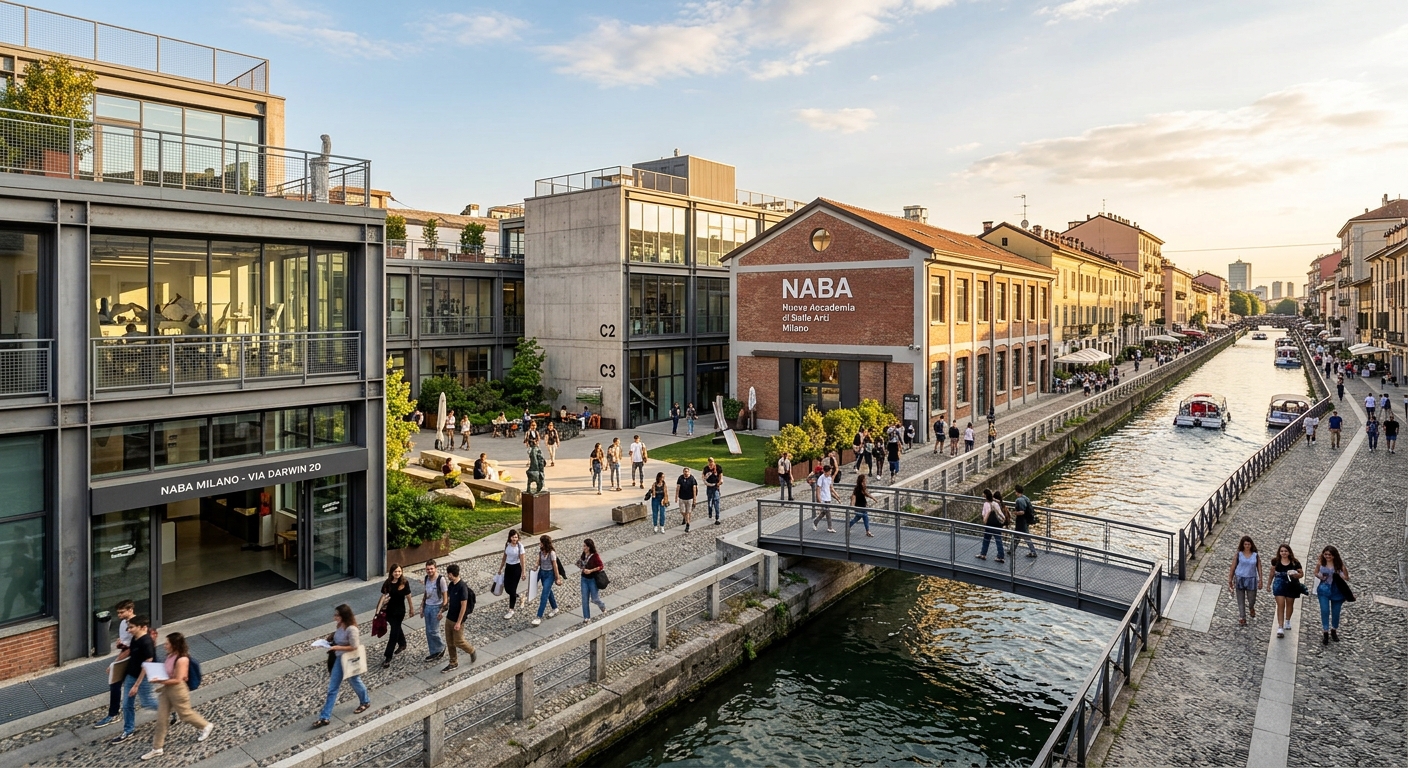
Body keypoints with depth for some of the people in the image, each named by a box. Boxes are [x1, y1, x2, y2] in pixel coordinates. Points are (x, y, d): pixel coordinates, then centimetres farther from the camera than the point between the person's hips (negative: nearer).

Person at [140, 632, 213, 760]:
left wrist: (160, 681, -28)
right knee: (161, 718, 11)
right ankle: (157, 749, 21)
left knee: (185, 714, 12)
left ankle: (206, 726, 35)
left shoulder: (182, 659, -28)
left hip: (178, 690, -8)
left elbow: (177, 680, -27)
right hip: (167, 689, 9)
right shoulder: (171, 655, -1)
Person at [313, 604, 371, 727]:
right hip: (339, 659, 7)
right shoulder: (340, 625, -4)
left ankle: (365, 702, 45)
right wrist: (329, 640, -5)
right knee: (332, 688, 9)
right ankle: (324, 718, 15)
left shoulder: (352, 629, -30)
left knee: (355, 682, 18)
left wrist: (336, 648, -28)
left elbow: (354, 647, -27)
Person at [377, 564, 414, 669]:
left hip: (400, 611, -4)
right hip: (389, 609, 4)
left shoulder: (404, 582, -12)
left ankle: (388, 658, -3)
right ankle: (402, 644, 51)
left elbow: (408, 596, -4)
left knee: (394, 632, -4)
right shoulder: (387, 583, -5)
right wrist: (378, 610, -8)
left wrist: (411, 609, 4)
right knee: (396, 628, 25)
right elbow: (383, 596, -4)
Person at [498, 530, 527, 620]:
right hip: (508, 567, 5)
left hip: (516, 568, -5)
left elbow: (522, 560, -13)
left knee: (512, 589, -4)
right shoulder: (507, 544, -1)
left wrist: (523, 573, -13)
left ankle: (511, 611, 5)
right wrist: (500, 568, 16)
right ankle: (516, 597, 41)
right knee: (507, 588, 8)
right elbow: (504, 557, 11)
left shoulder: (520, 546, -15)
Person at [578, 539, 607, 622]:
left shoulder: (595, 556, -18)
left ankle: (603, 606, 37)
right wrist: (581, 567, -5)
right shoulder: (584, 555, 0)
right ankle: (586, 617, 13)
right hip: (584, 579, 5)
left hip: (593, 579, -5)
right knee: (585, 599, 4)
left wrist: (590, 571, -23)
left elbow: (601, 566, -17)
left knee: (594, 599, 5)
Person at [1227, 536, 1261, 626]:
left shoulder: (1256, 555, 3)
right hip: (1240, 579, -1)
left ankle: (1251, 608, 43)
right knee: (1241, 601, 3)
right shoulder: (1238, 555, -1)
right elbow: (1232, 568, 1)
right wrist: (1230, 581, 0)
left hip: (1251, 580, 1)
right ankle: (1242, 618, 12)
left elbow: (1259, 568, 3)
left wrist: (1260, 581, -4)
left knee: (1252, 600, 8)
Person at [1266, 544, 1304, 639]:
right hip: (1279, 585, -1)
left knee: (1290, 604, 18)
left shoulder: (1295, 562, -6)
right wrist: (1269, 584, 12)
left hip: (1291, 585, 1)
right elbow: (1272, 573, 8)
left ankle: (1287, 621, 44)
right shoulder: (1275, 561, -4)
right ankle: (1280, 627, -9)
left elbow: (1301, 573, -2)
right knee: (1280, 605, -8)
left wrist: (1295, 574, -23)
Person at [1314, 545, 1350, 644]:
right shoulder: (1320, 563, -4)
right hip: (1324, 590, 0)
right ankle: (1325, 634, 4)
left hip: (1336, 591, 0)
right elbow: (1316, 573, 11)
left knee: (1335, 613, 13)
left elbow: (1347, 578, -6)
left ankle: (1334, 631, 34)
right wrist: (1319, 576, -9)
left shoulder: (1339, 564, -9)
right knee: (1324, 611, -4)